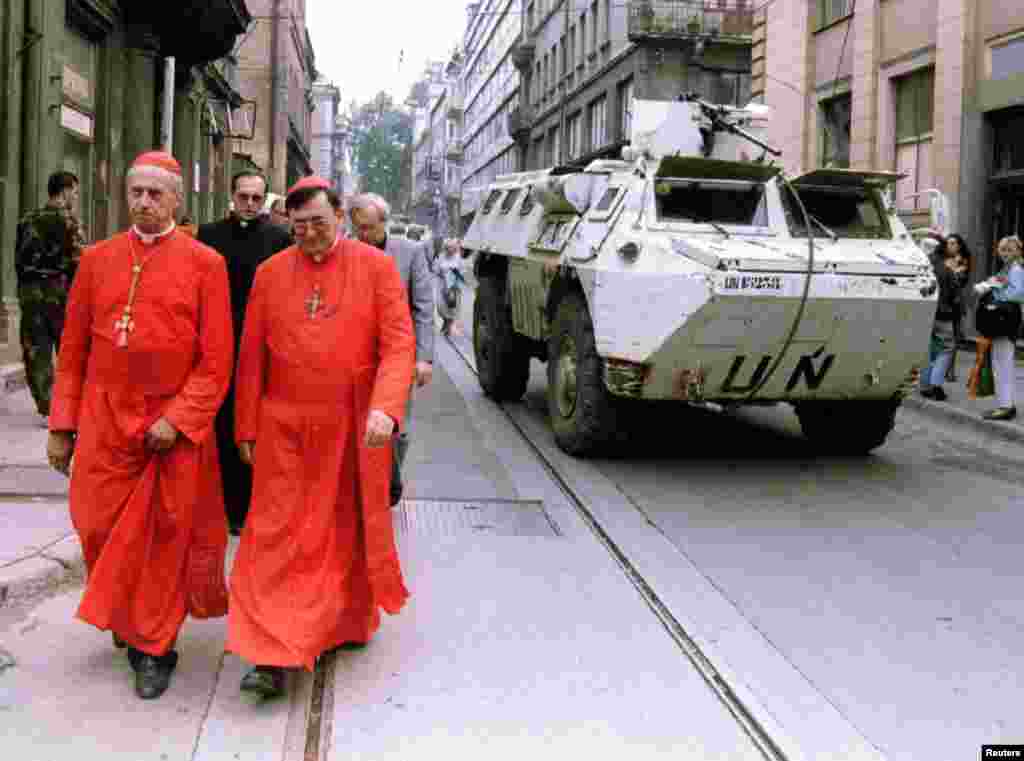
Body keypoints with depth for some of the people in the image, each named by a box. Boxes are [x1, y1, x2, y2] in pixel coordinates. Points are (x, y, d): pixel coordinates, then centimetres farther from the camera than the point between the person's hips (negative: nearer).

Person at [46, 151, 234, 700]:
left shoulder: (205, 264, -3)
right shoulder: (97, 260, 6)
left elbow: (216, 361, -6)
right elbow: (73, 351, 8)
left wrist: (179, 419, -14)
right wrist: (62, 425, 5)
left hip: (174, 430, -3)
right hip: (104, 427, 3)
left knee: (165, 540, 6)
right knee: (100, 531, 9)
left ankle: (154, 647, 22)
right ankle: (123, 620, 37)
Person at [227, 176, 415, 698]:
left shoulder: (376, 267, -2)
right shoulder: (270, 273, 4)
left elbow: (398, 345, -8)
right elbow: (251, 358, 7)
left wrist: (386, 408, -23)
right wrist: (247, 429, 7)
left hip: (355, 430, -1)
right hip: (285, 427, 1)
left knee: (350, 530, 13)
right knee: (279, 535, -2)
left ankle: (352, 620, 35)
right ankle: (273, 656, 2)